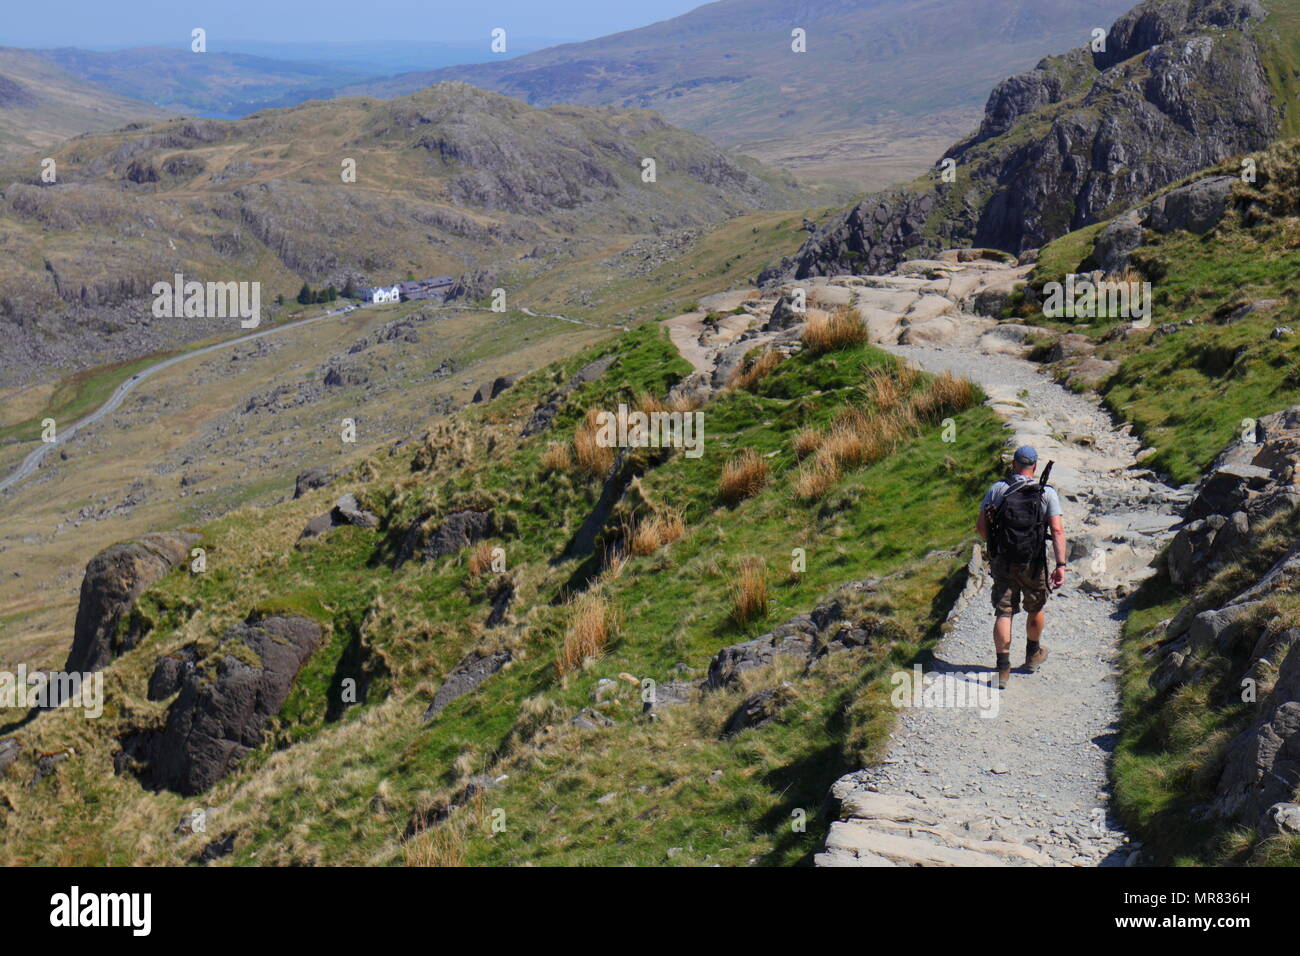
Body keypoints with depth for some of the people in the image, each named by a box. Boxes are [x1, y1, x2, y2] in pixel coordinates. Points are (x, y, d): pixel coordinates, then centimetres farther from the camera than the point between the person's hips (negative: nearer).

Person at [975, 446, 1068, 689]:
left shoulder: (997, 489, -1)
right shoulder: (1047, 493, -4)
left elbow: (980, 526, 2)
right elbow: (1057, 530, -14)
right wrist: (1061, 565, -15)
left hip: (1002, 561, 0)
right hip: (1033, 562, 0)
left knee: (1003, 612, 2)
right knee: (1035, 608, 22)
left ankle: (1002, 668, -8)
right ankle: (1033, 656, 40)